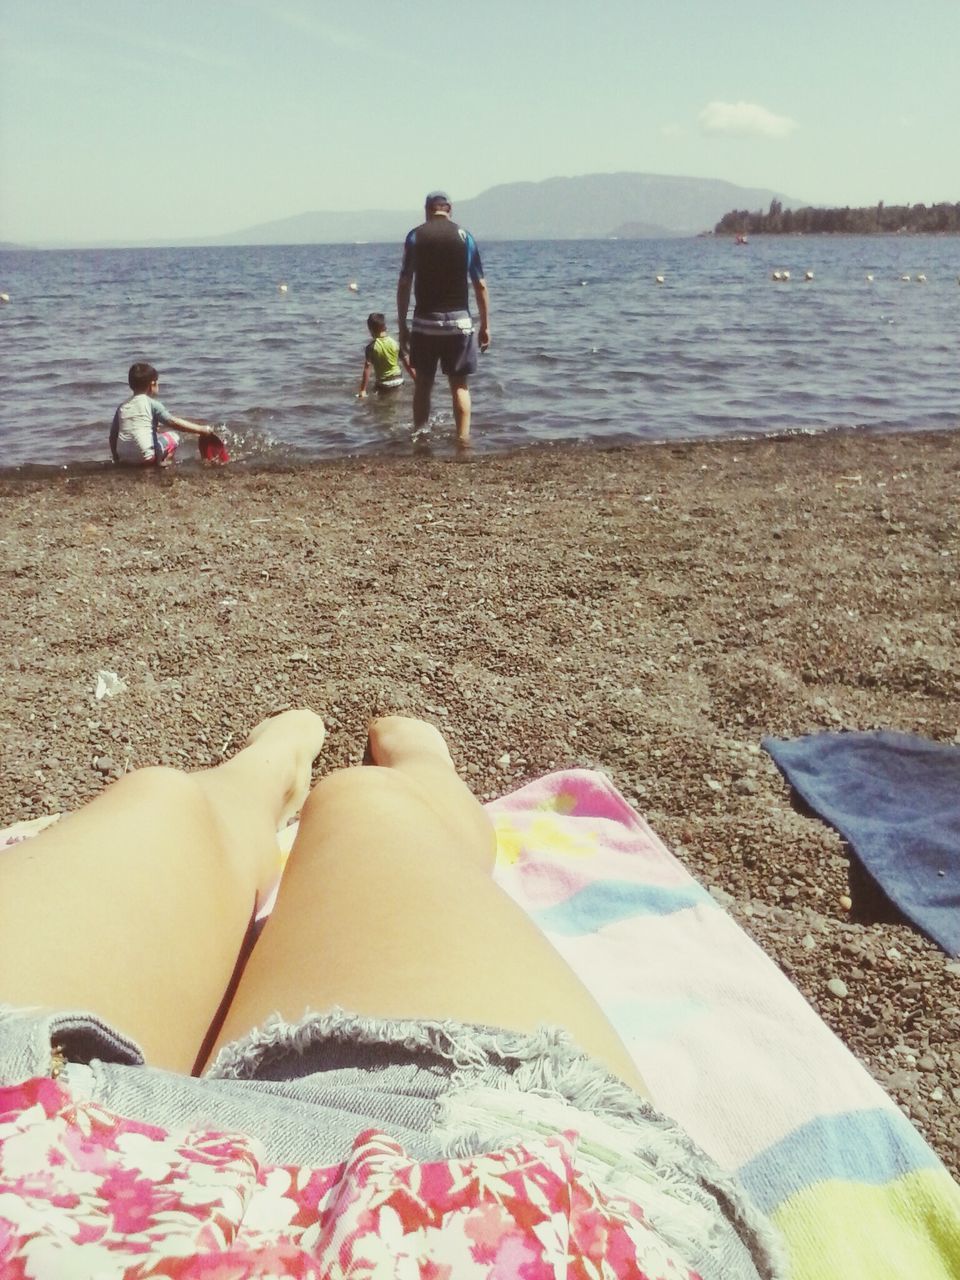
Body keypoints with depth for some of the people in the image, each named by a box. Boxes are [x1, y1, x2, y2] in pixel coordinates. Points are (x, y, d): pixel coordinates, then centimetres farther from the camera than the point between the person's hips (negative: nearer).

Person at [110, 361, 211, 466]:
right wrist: (202, 430, -6)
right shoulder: (152, 403, 0)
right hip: (144, 457, -6)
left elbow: (113, 435, 17)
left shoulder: (122, 406, 15)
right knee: (173, 437, 17)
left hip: (124, 458, 6)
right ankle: (159, 462, -3)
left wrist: (116, 458, 29)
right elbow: (173, 422, -8)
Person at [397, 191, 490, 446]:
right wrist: (485, 326, 5)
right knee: (459, 384, 6)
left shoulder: (414, 236, 2)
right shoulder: (464, 236, 2)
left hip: (425, 322, 1)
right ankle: (463, 438, -3)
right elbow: (480, 285, 0)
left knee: (423, 383, 12)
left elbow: (404, 285, -2)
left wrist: (402, 325, 4)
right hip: (459, 321, 0)